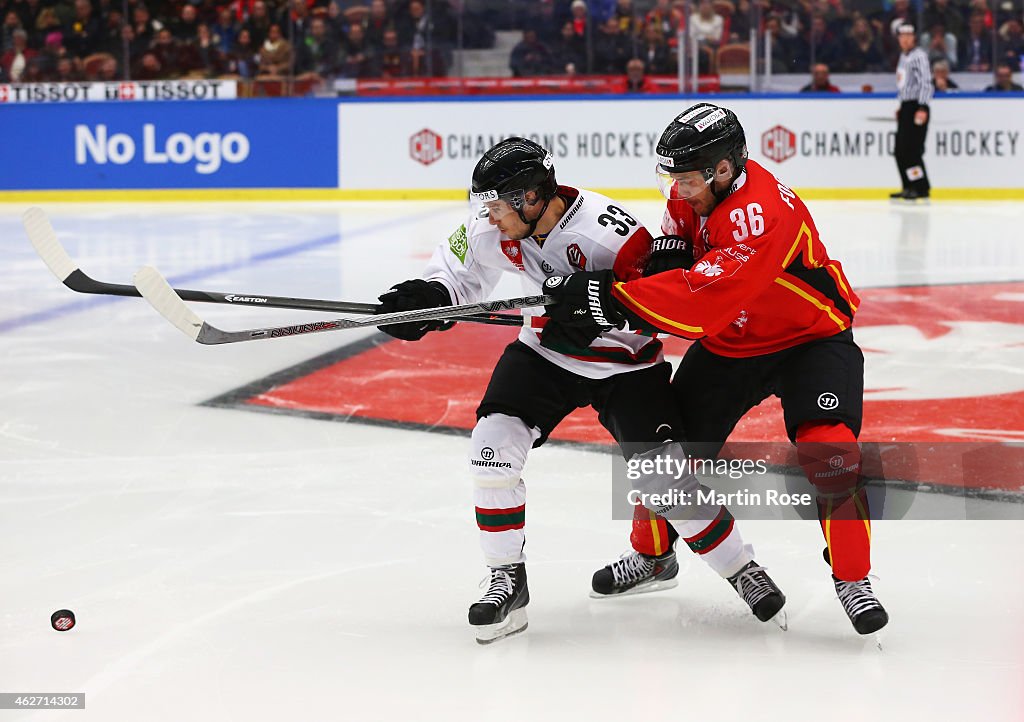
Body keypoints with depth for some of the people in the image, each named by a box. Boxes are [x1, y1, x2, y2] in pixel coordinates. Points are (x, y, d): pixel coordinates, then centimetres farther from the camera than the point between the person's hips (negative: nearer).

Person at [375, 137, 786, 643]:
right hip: (546, 354, 5)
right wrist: (424, 298, -10)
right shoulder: (494, 228, -11)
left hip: (624, 363, -5)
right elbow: (460, 267, 8)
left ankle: (741, 569, 8)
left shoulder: (606, 229, -30)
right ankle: (507, 582, -3)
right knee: (493, 448, -14)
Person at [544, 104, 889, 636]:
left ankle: (853, 578, -8)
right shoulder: (695, 192, -10)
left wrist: (612, 299, -46)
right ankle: (650, 551, 29)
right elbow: (670, 259, 1)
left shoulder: (761, 213, -37)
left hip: (810, 337, -7)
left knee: (828, 451, -23)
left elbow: (703, 300, -45)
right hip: (729, 341, 8)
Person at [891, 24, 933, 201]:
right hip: (906, 106, 10)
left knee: (910, 148, -13)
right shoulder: (903, 56, 17)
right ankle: (909, 187, 15)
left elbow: (926, 83, -20)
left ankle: (921, 188, -10)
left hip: (916, 107, -10)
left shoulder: (919, 56, -12)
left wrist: (922, 108, -27)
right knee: (900, 150, 9)